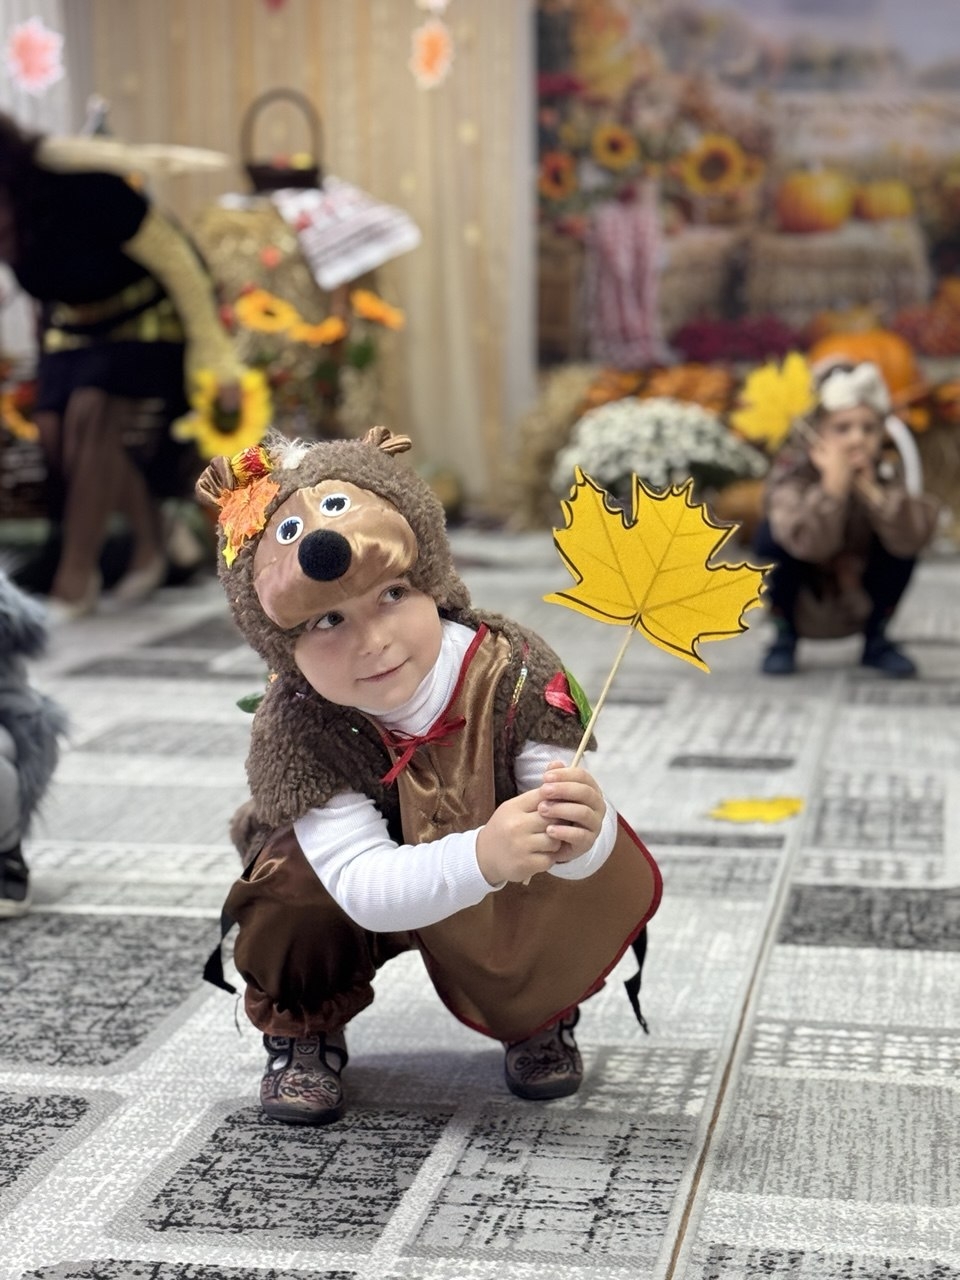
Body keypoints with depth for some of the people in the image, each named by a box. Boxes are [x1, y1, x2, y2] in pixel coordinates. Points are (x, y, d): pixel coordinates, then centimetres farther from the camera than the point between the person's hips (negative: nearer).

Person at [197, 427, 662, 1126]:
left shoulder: (512, 673, -31)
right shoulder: (299, 728, -32)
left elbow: (576, 850, -32)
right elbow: (364, 889, -42)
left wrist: (581, 833, -59)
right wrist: (482, 857, -61)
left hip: (506, 899, 1)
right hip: (379, 895, -1)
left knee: (608, 874, -25)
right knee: (293, 880, -31)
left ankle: (539, 1016, 8)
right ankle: (302, 1030, 3)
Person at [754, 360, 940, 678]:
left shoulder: (884, 474, -15)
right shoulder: (791, 471, -24)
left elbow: (913, 537, -32)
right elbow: (809, 543, -40)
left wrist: (870, 488, -37)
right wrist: (834, 485, -45)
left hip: (857, 601, 3)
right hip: (801, 601, -2)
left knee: (905, 540, -21)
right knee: (773, 535, -29)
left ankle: (876, 640, 2)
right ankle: (785, 638, -6)